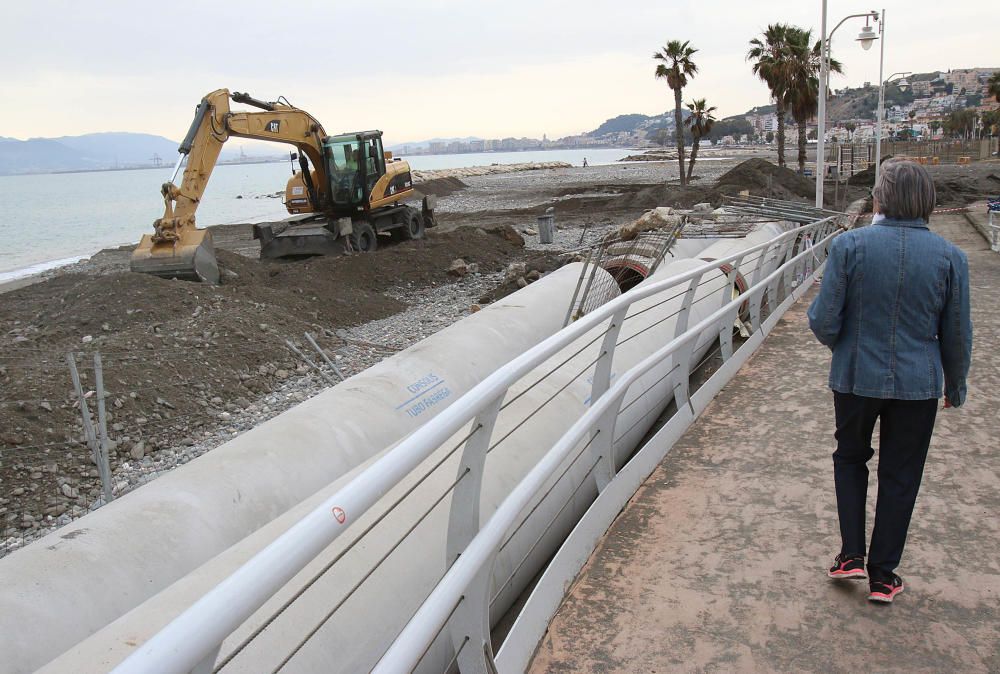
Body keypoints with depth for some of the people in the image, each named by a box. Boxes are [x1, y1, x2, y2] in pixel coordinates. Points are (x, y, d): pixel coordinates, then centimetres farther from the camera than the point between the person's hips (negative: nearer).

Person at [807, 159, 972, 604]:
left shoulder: (849, 245, -14)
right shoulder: (950, 257, -7)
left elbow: (824, 323, -13)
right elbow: (957, 335, 1)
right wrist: (955, 385, 17)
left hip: (856, 378, -1)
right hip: (917, 384, 1)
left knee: (850, 457, 23)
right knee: (900, 477, 14)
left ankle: (851, 554, 18)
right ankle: (882, 576, 24)